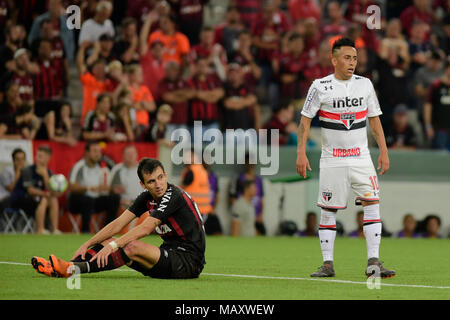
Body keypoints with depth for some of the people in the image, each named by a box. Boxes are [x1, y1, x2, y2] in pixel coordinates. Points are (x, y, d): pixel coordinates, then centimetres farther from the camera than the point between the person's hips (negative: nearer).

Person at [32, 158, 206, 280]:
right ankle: (57, 269, -10)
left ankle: (74, 269, -35)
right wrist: (87, 244, -4)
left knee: (133, 247, -30)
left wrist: (113, 245, -33)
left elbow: (146, 228, -27)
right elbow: (119, 223, 5)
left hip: (189, 262, -9)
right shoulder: (147, 197, 7)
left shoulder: (173, 195, -18)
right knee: (106, 241, 2)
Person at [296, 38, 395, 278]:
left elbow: (374, 120, 12)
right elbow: (305, 120, -1)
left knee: (372, 204, -10)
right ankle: (327, 264, 9)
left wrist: (383, 151, 6)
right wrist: (301, 153, -9)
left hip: (361, 158, 2)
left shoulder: (365, 84, 6)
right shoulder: (320, 87, -3)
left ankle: (373, 262, -9)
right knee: (328, 210, 0)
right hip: (332, 159, -2)